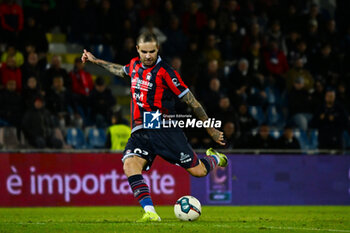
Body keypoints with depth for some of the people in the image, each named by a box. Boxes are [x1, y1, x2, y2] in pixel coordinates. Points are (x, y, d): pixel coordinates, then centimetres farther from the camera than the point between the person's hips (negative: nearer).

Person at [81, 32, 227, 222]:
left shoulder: (165, 72, -11)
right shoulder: (135, 65, 8)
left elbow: (191, 101, -6)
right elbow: (122, 71, 35)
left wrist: (211, 130, -3)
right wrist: (95, 61, 41)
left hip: (165, 129, -5)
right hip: (140, 131, 5)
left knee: (198, 171, -5)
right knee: (130, 165, -25)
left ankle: (215, 158, 32)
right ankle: (150, 213, -28)